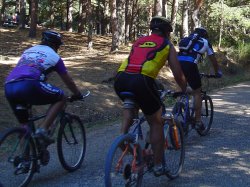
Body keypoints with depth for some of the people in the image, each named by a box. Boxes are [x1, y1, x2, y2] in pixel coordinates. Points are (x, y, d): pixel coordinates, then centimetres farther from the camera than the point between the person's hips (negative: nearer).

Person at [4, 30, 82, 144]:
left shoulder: (28, 51, 34)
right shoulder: (54, 56, 18)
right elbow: (68, 81, 26)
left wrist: (28, 97, 59)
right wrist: (77, 94, 44)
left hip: (9, 88, 6)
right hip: (28, 86, -6)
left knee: (24, 126, 21)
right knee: (61, 98, 14)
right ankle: (43, 129, 1)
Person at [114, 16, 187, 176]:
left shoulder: (139, 41, 31)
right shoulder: (167, 45, 19)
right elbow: (178, 75, 18)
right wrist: (185, 90, 39)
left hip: (120, 79, 4)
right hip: (142, 81, -4)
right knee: (156, 123, 15)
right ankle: (158, 166, 20)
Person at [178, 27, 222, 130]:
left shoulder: (185, 40, 33)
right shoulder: (205, 42, 22)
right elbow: (213, 59, 28)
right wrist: (218, 72, 43)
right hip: (189, 65, -5)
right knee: (197, 93, 8)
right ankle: (198, 121, 6)